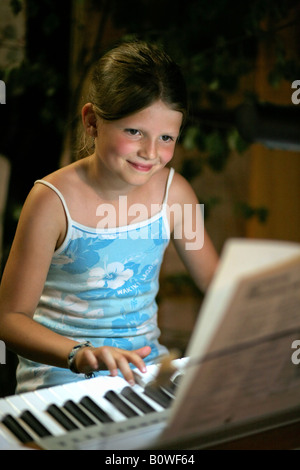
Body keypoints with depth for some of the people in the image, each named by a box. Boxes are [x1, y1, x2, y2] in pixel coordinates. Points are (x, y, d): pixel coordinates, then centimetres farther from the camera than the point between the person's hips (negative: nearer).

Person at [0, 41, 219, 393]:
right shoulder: (53, 201, -14)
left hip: (145, 363, 4)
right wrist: (78, 354, -32)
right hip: (60, 374, -4)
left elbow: (216, 281, 11)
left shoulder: (174, 191, -1)